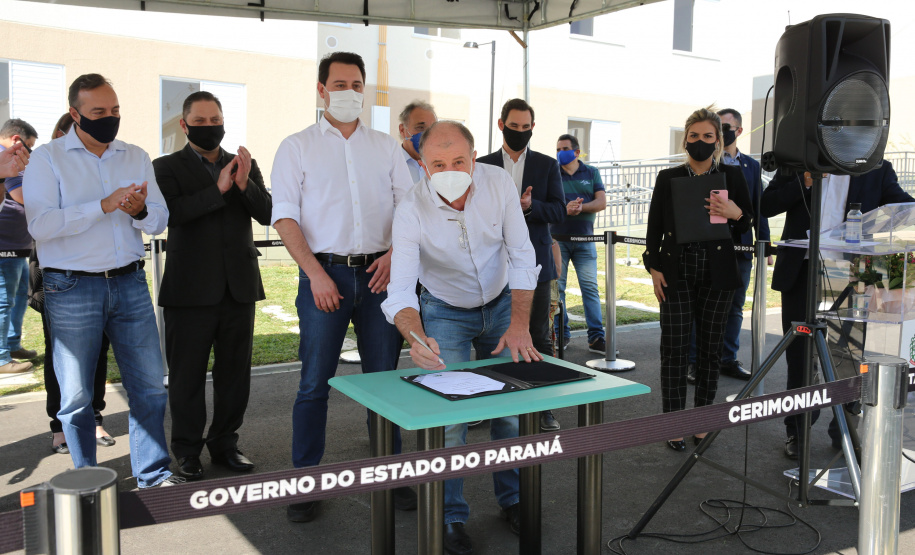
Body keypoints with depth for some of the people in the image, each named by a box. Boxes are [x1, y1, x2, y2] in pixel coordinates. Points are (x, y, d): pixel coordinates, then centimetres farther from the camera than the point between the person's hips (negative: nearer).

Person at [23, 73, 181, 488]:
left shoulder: (136, 157, 11)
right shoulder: (47, 158, -1)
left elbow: (160, 219, 9)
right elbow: (40, 224, -14)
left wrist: (139, 210, -13)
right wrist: (105, 205, -19)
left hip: (130, 283, 3)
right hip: (72, 289, -3)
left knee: (150, 385, 4)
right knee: (76, 395, 6)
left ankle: (153, 474, 19)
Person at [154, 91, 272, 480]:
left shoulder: (244, 165, 12)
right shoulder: (167, 167, 1)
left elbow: (267, 215, 0)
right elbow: (168, 214, -17)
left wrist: (245, 184, -17)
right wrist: (218, 189, -22)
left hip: (239, 286, 4)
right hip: (190, 289, -3)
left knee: (235, 374, 11)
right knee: (187, 375, 6)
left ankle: (224, 443, 26)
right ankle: (187, 452, 20)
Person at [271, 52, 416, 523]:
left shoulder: (386, 147, 13)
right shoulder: (297, 147, 5)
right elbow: (285, 216, -2)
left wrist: (394, 253, -7)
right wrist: (315, 273, -12)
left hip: (379, 273, 2)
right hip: (324, 272, -2)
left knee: (384, 377, 7)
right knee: (314, 383, 2)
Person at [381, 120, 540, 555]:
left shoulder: (499, 183, -20)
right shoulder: (411, 210, -25)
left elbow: (521, 257, -16)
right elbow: (401, 288, -30)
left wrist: (519, 324, -26)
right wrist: (416, 337, -50)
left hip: (501, 304, 2)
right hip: (446, 312, -2)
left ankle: (512, 498, 25)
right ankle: (450, 516, 9)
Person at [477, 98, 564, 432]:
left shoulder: (547, 165, 7)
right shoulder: (483, 166, 8)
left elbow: (559, 211, 0)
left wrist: (530, 206, -18)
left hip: (534, 262, 0)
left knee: (539, 336, 3)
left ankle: (543, 407, 10)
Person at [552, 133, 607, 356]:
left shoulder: (591, 173, 11)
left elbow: (602, 202, 1)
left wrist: (581, 207, -17)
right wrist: (565, 209, -23)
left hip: (584, 240, 1)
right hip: (557, 238, -1)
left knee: (590, 287, -3)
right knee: (557, 287, 1)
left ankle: (596, 337, 0)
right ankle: (561, 334, 12)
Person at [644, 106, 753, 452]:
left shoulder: (732, 176, 6)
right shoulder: (668, 178, 5)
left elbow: (749, 225, 9)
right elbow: (655, 226, 6)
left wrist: (736, 213, -13)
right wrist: (654, 268, -2)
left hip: (716, 275, 1)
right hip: (677, 274, -1)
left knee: (710, 348, 7)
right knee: (674, 348, -2)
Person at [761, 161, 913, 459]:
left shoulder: (878, 170, 6)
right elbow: (766, 205, -1)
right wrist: (805, 181, -14)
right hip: (801, 271, 0)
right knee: (799, 356, 9)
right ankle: (797, 431, 24)